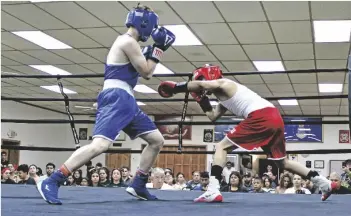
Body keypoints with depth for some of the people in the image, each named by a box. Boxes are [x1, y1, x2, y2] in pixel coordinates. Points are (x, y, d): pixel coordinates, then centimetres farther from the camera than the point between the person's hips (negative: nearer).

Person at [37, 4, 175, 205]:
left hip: (126, 100, 11)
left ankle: (138, 185, 16)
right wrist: (159, 48, 0)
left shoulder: (128, 43, 22)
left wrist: (154, 49, 20)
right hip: (116, 98, -11)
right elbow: (146, 72, -7)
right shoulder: (128, 41, -10)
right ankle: (51, 182, -26)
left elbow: (145, 72, 27)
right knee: (101, 144, -26)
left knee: (157, 140, 12)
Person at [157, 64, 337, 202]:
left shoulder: (221, 84, 4)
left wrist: (175, 87, -2)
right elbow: (213, 117, 34)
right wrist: (201, 99, 30)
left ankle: (213, 191, -14)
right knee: (282, 162, 21)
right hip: (274, 117, 10)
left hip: (261, 117, -10)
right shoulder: (224, 96, 30)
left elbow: (197, 84, -14)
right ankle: (324, 183, 24)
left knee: (222, 147, -3)